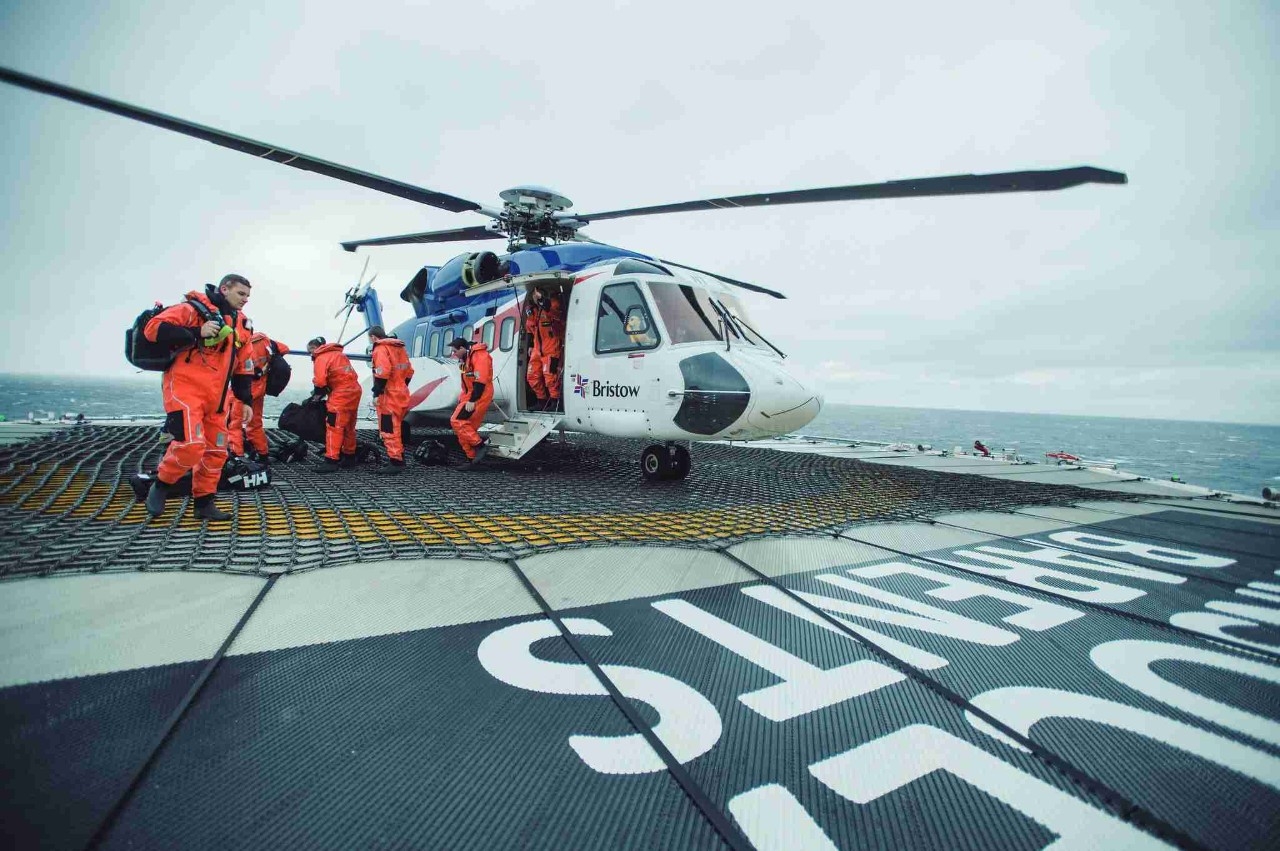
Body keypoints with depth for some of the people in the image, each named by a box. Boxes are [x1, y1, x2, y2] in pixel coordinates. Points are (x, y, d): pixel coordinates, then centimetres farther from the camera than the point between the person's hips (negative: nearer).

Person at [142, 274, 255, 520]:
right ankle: (160, 486, 6)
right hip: (185, 388, -7)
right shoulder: (194, 308, -4)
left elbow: (243, 366, 20)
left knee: (216, 451, 7)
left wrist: (246, 400, 15)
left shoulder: (241, 324, 17)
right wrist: (196, 333, -21)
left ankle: (204, 503, 18)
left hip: (215, 398, 7)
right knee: (190, 445, -20)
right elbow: (153, 328, -14)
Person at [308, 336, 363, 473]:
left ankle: (331, 460, -10)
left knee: (334, 427, -8)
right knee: (349, 427, 16)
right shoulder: (338, 354, 22)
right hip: (354, 390, 9)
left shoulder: (321, 358, -5)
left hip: (341, 395, -9)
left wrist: (317, 395, 4)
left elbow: (320, 381, -14)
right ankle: (349, 457, 25)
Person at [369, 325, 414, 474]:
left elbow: (382, 373, -22)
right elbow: (409, 371, 18)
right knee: (396, 427, 17)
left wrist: (377, 393, -19)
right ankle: (400, 459, 23)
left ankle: (396, 463, -6)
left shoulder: (381, 349, -10)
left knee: (389, 429, -5)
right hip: (402, 394, 9)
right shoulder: (400, 348, 17)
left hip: (389, 396, -9)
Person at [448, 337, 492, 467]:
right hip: (469, 396, 10)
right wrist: (463, 395, 20)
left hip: (478, 397, -10)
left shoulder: (479, 355, -16)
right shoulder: (466, 357, 17)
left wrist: (472, 401, -25)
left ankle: (480, 444, -10)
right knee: (467, 427, 8)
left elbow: (481, 381, -24)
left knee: (457, 421, -15)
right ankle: (473, 459, 14)